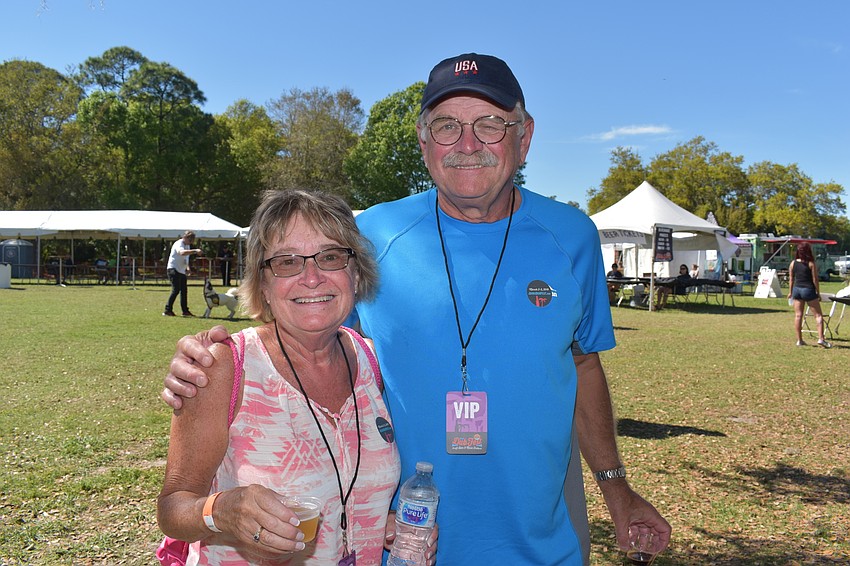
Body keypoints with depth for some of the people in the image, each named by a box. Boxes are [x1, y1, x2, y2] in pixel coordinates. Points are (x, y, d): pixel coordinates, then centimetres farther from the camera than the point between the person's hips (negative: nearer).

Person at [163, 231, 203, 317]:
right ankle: (167, 310, -10)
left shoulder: (188, 246, 14)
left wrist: (187, 268, 11)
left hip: (182, 271, 9)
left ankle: (185, 311, 16)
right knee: (176, 290, -14)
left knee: (184, 290, 9)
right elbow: (182, 252, -38)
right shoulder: (179, 244, -15)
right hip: (173, 269, -9)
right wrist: (195, 250, -48)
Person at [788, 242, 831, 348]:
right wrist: (818, 293, 1)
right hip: (808, 290, -4)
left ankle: (799, 340, 9)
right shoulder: (811, 264, -10)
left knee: (798, 315, 7)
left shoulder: (793, 263, 2)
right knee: (818, 315, 4)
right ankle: (821, 338, -4)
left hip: (797, 289, 4)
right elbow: (815, 280, -8)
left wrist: (790, 292, 17)